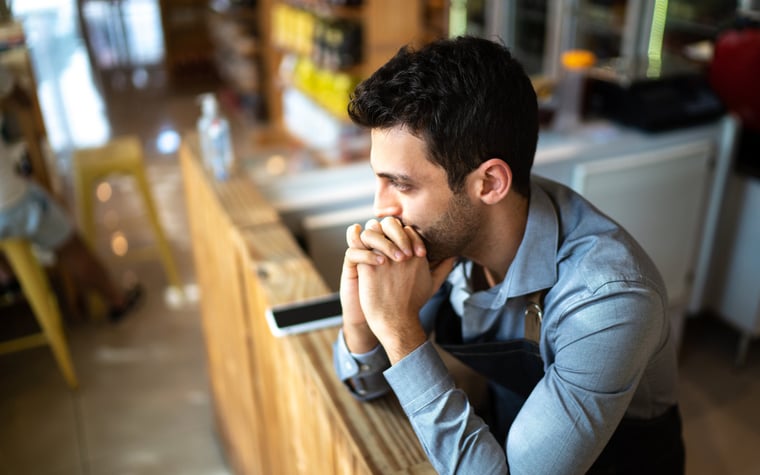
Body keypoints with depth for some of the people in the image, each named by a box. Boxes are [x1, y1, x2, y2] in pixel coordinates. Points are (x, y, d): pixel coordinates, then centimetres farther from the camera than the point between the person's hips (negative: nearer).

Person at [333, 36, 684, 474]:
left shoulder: (607, 298, -31)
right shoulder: (448, 232, -15)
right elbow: (368, 382, -5)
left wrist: (399, 327, -34)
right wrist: (361, 319, -25)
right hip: (496, 438, 4)